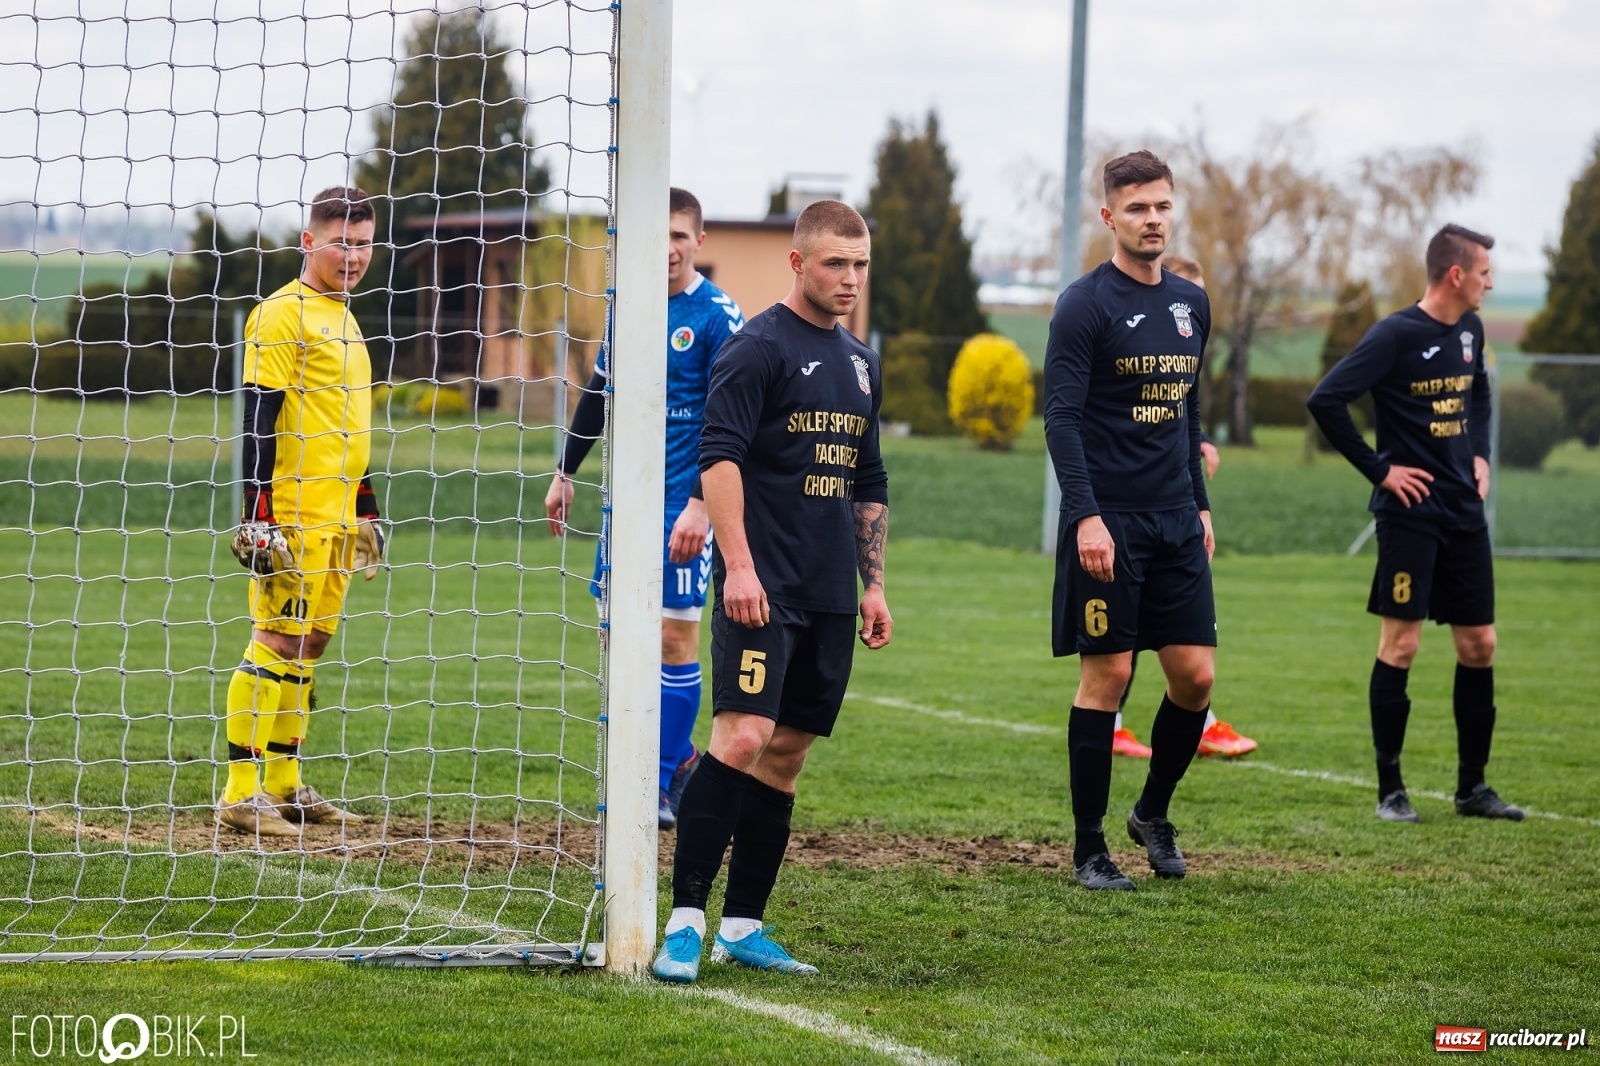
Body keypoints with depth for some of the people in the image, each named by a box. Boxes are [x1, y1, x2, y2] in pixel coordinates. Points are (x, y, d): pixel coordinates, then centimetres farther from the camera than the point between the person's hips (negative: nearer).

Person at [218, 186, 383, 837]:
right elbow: (260, 418, -13)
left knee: (309, 643, 9)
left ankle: (284, 786, 14)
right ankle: (243, 795, -10)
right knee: (277, 642, -10)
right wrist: (258, 514, -19)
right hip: (291, 515, -9)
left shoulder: (341, 317, 19)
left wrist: (364, 511, 26)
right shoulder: (283, 313, -8)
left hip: (336, 515, 9)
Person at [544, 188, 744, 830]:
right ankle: (677, 753, 20)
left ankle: (665, 781, 3)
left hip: (682, 503, -6)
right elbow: (597, 396, 21)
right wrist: (566, 474, 21)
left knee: (674, 634, -5)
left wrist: (701, 504, -20)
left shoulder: (717, 317, -9)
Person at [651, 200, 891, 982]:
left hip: (829, 596, 8)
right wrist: (738, 565, -21)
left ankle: (743, 926, 11)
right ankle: (685, 922, -17)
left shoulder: (861, 363, 18)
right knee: (743, 736, -17)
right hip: (762, 588, -8)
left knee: (786, 753, 7)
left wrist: (873, 585, 20)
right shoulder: (759, 347, -6)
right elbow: (718, 456, -14)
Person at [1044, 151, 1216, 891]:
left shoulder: (1191, 304, 13)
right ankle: (1089, 849, 5)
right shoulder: (1086, 304, -8)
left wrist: (1200, 505, 17)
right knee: (1106, 674, -3)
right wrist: (1087, 516, -20)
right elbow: (1061, 415, -13)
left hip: (1176, 523, 6)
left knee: (1195, 674, 2)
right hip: (1107, 523, -6)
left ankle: (1153, 814, 23)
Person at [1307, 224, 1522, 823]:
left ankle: (1472, 786, 17)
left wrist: (1480, 456, 14)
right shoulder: (1396, 336, -14)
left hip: (1464, 512, 7)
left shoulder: (1469, 331, 9)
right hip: (1411, 510, -7)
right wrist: (1379, 469, -14)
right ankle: (1390, 790, 3)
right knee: (1400, 644, -4)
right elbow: (1326, 401, -18)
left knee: (1479, 644, 8)